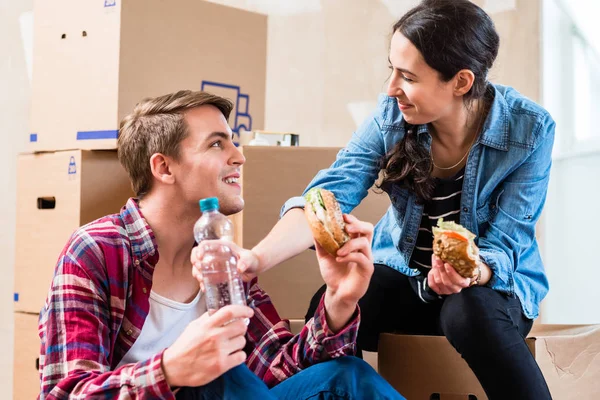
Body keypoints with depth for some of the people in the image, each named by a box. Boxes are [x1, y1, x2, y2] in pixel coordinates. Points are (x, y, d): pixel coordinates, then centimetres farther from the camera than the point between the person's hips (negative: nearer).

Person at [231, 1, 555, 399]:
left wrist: (470, 273, -41)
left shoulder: (529, 129, -18)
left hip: (492, 280, -1)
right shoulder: (392, 114, -13)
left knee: (469, 311, -37)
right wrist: (258, 257, -39)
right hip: (402, 272, 2)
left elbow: (506, 242, -17)